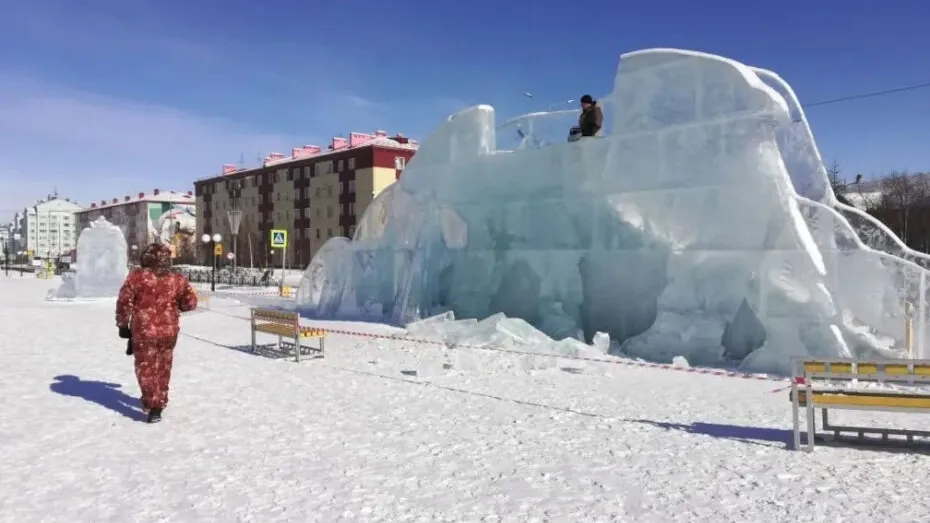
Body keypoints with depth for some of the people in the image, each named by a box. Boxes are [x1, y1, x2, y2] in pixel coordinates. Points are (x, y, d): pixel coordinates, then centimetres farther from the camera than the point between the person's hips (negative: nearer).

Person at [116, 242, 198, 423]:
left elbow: (124, 301, -7)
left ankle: (153, 405, -4)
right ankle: (160, 401, 31)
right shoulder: (177, 280, -1)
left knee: (146, 368, 7)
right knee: (163, 367, 19)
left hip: (143, 331, -3)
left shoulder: (136, 276, -7)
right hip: (169, 331, 3)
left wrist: (122, 324, 5)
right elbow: (191, 303, 4)